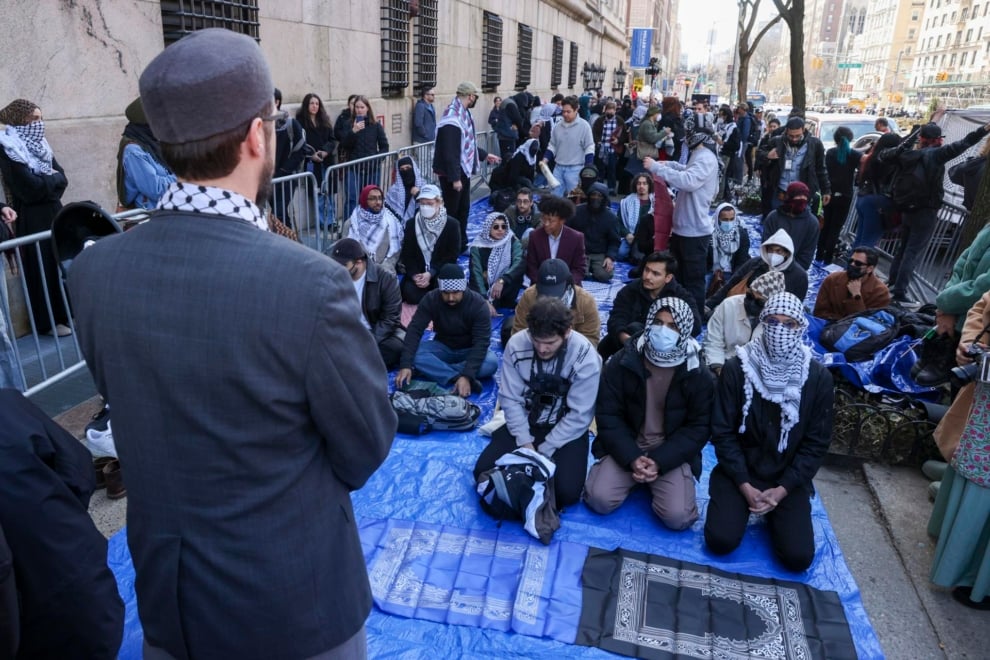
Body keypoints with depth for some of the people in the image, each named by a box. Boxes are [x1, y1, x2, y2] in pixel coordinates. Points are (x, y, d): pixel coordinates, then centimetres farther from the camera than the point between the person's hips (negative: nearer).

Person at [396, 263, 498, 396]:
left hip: (469, 350, -1)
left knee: (491, 362, -34)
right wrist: (405, 364, -37)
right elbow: (414, 330, -22)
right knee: (414, 354, -29)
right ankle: (457, 378, -35)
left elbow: (481, 342, -29)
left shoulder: (478, 304, -23)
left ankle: (435, 370, -28)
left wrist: (467, 376, -42)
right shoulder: (431, 299, -16)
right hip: (442, 347, 2)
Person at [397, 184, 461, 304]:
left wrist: (430, 274, -18)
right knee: (410, 293, -27)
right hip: (417, 273, 2)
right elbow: (407, 254, 2)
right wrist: (415, 275, -17)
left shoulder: (452, 224, -4)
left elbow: (452, 256, -7)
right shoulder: (411, 224, 4)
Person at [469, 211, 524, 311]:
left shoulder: (512, 241, -8)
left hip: (504, 288, 0)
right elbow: (476, 274, -20)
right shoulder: (478, 246, -11)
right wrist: (485, 300, -32)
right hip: (483, 287, 0)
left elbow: (520, 263, -26)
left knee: (517, 273, -27)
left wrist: (502, 280, -41)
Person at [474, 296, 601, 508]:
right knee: (483, 472, -11)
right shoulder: (516, 345, -15)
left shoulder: (585, 357, -22)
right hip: (526, 422, 3)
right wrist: (525, 441, -17)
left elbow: (579, 415, -17)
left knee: (566, 491, -22)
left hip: (566, 430, -2)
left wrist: (544, 450, -18)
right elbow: (510, 399, -8)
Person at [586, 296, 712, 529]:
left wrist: (659, 461, -18)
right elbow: (608, 415, -5)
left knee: (677, 517, -19)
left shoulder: (699, 376, -8)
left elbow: (698, 428, -5)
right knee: (599, 500, -19)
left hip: (672, 455, 0)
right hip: (626, 449, 1)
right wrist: (631, 458, -18)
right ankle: (631, 474, 12)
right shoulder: (621, 364, -8)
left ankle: (655, 481, 13)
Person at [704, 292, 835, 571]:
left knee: (798, 557, -12)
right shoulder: (736, 368, -11)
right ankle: (737, 503, 15)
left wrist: (781, 489, -12)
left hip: (788, 478, 1)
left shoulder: (818, 378, -8)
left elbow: (816, 443, -3)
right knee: (720, 541, -17)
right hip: (739, 471, -1)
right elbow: (723, 432, -8)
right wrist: (745, 486, -15)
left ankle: (773, 513, 19)